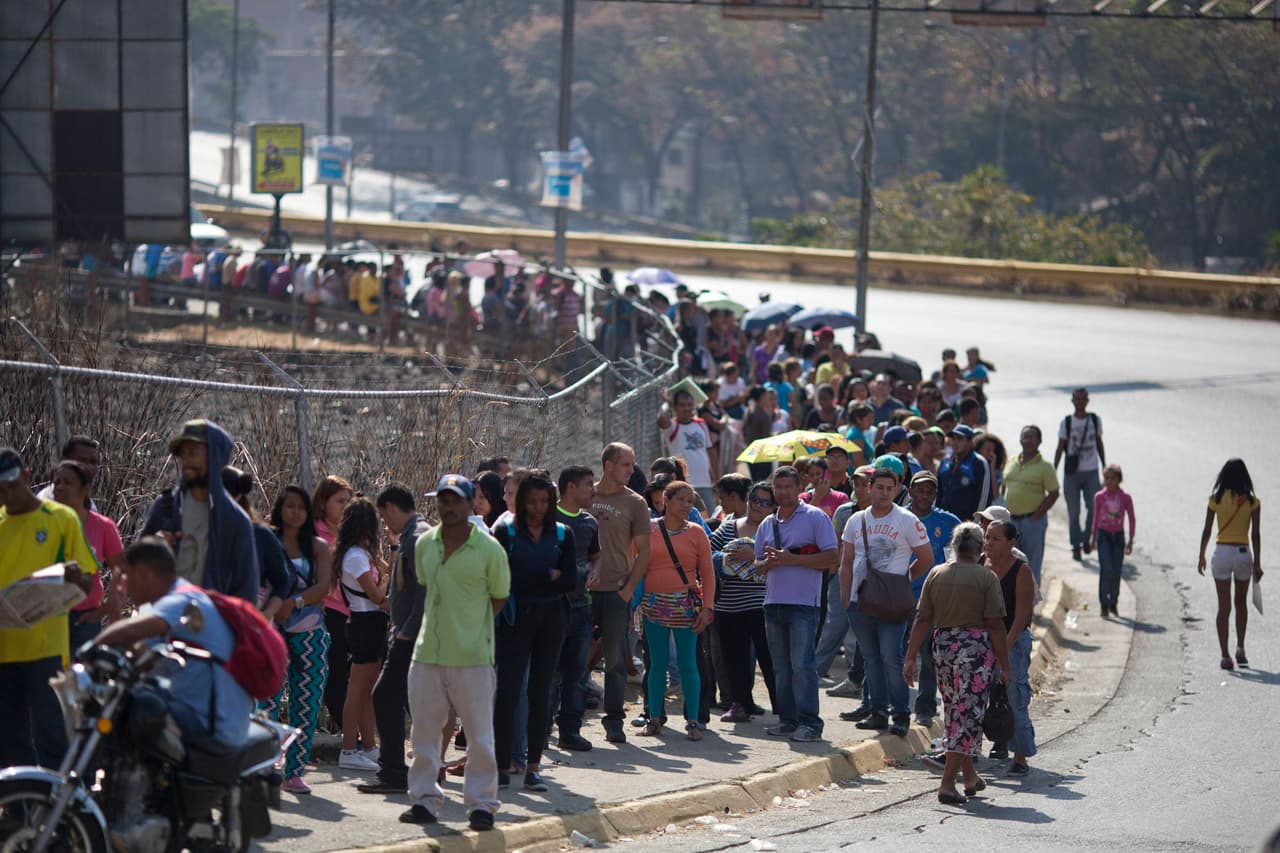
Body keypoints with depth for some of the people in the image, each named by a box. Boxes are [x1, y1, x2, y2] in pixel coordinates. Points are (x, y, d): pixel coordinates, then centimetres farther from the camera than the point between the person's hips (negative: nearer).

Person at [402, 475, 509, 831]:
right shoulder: (424, 544, 6)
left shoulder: (489, 549, -8)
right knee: (424, 729, 9)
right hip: (427, 652, 4)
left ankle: (481, 804, 10)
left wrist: (470, 622, -2)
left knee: (479, 734, 1)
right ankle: (424, 799, 19)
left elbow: (499, 599, 2)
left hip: (473, 655, -4)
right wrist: (438, 620, 9)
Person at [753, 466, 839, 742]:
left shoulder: (815, 517, -1)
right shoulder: (767, 524, 17)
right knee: (781, 665, 8)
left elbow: (831, 558, -8)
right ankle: (787, 719, 14)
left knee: (801, 663, -11)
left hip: (803, 603, -6)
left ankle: (809, 722, -9)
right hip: (773, 602, 6)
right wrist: (769, 562, -4)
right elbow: (758, 566, 21)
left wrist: (791, 559, -14)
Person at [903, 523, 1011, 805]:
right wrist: (1004, 665, -4)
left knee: (954, 713, 19)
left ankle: (970, 776, 30)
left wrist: (911, 658, 5)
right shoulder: (986, 578, -8)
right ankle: (947, 783, -9)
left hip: (943, 647, 5)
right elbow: (995, 625, -10)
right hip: (976, 649, -5)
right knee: (968, 715, -1)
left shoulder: (936, 575, 3)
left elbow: (922, 620, 1)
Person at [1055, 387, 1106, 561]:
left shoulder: (1095, 420, 5)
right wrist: (1054, 470, -4)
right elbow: (1060, 448, 1)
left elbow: (1099, 443, 15)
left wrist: (1104, 466, 16)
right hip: (1072, 472, -1)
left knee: (1094, 507, -11)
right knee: (1073, 512, 3)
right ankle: (1076, 546, 13)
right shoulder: (1067, 422, -2)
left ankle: (1086, 538, 11)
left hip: (1091, 471, 1)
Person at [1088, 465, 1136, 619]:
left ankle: (1113, 603, 21)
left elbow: (1132, 520, 3)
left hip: (1118, 536, 1)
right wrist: (1093, 537, 14)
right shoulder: (1099, 497, -3)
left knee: (1116, 571, 6)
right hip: (1103, 535, -1)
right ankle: (1104, 604, -9)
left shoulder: (1125, 498, -4)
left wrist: (1130, 540, 0)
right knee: (1106, 569, -13)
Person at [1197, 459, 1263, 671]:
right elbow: (1256, 534, -4)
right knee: (1241, 603, 21)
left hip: (1222, 552, -1)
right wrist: (1257, 563, 1)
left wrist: (1201, 556, 10)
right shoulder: (1252, 501, -4)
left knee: (1223, 607, 2)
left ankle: (1225, 655, -4)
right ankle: (1240, 648, 16)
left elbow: (1206, 532, -2)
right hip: (1244, 553, 1)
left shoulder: (1216, 499, -4)